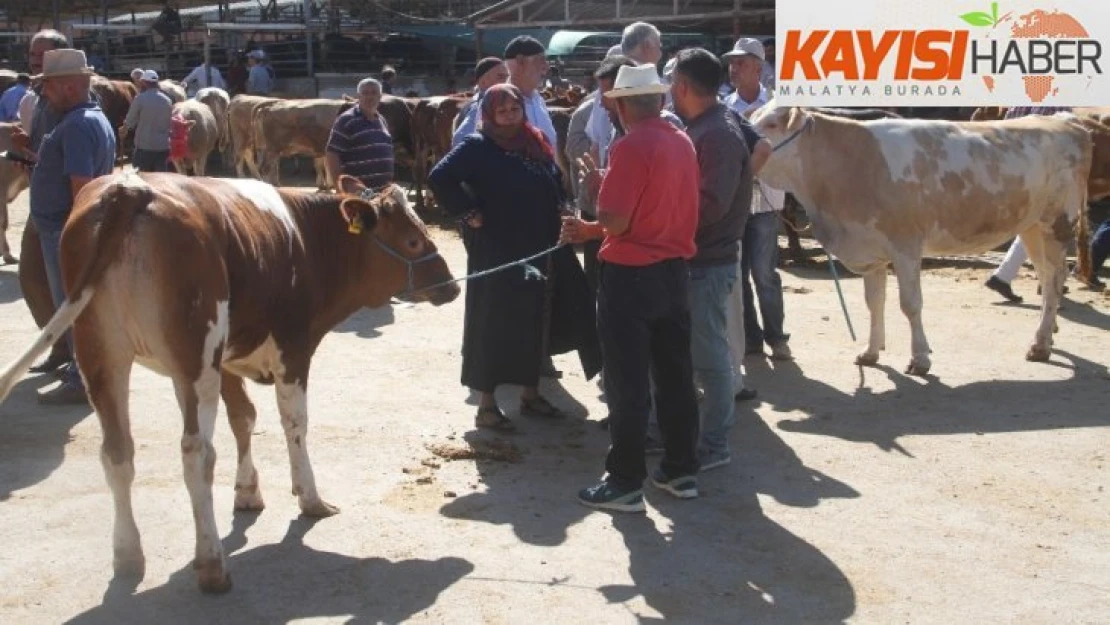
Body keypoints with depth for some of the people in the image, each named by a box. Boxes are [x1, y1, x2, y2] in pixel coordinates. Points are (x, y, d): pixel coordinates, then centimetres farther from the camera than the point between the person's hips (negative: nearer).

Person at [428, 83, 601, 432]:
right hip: (497, 253, -6)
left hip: (541, 252, 6)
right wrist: (469, 213, -16)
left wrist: (559, 213, 9)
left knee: (535, 325, 12)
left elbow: (555, 185, 25)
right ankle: (486, 405, 7)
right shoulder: (478, 147, -9)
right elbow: (440, 178, -19)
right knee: (494, 325, -1)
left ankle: (530, 395, 26)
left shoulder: (537, 144, 10)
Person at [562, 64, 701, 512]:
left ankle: (625, 482, 6)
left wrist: (599, 185, -1)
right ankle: (681, 469, 23)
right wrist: (589, 230, 18)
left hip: (630, 276, -7)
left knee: (628, 383, 0)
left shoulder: (632, 146, -16)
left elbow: (615, 222, -20)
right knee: (675, 375, 14)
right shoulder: (682, 143, 8)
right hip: (674, 272, 8)